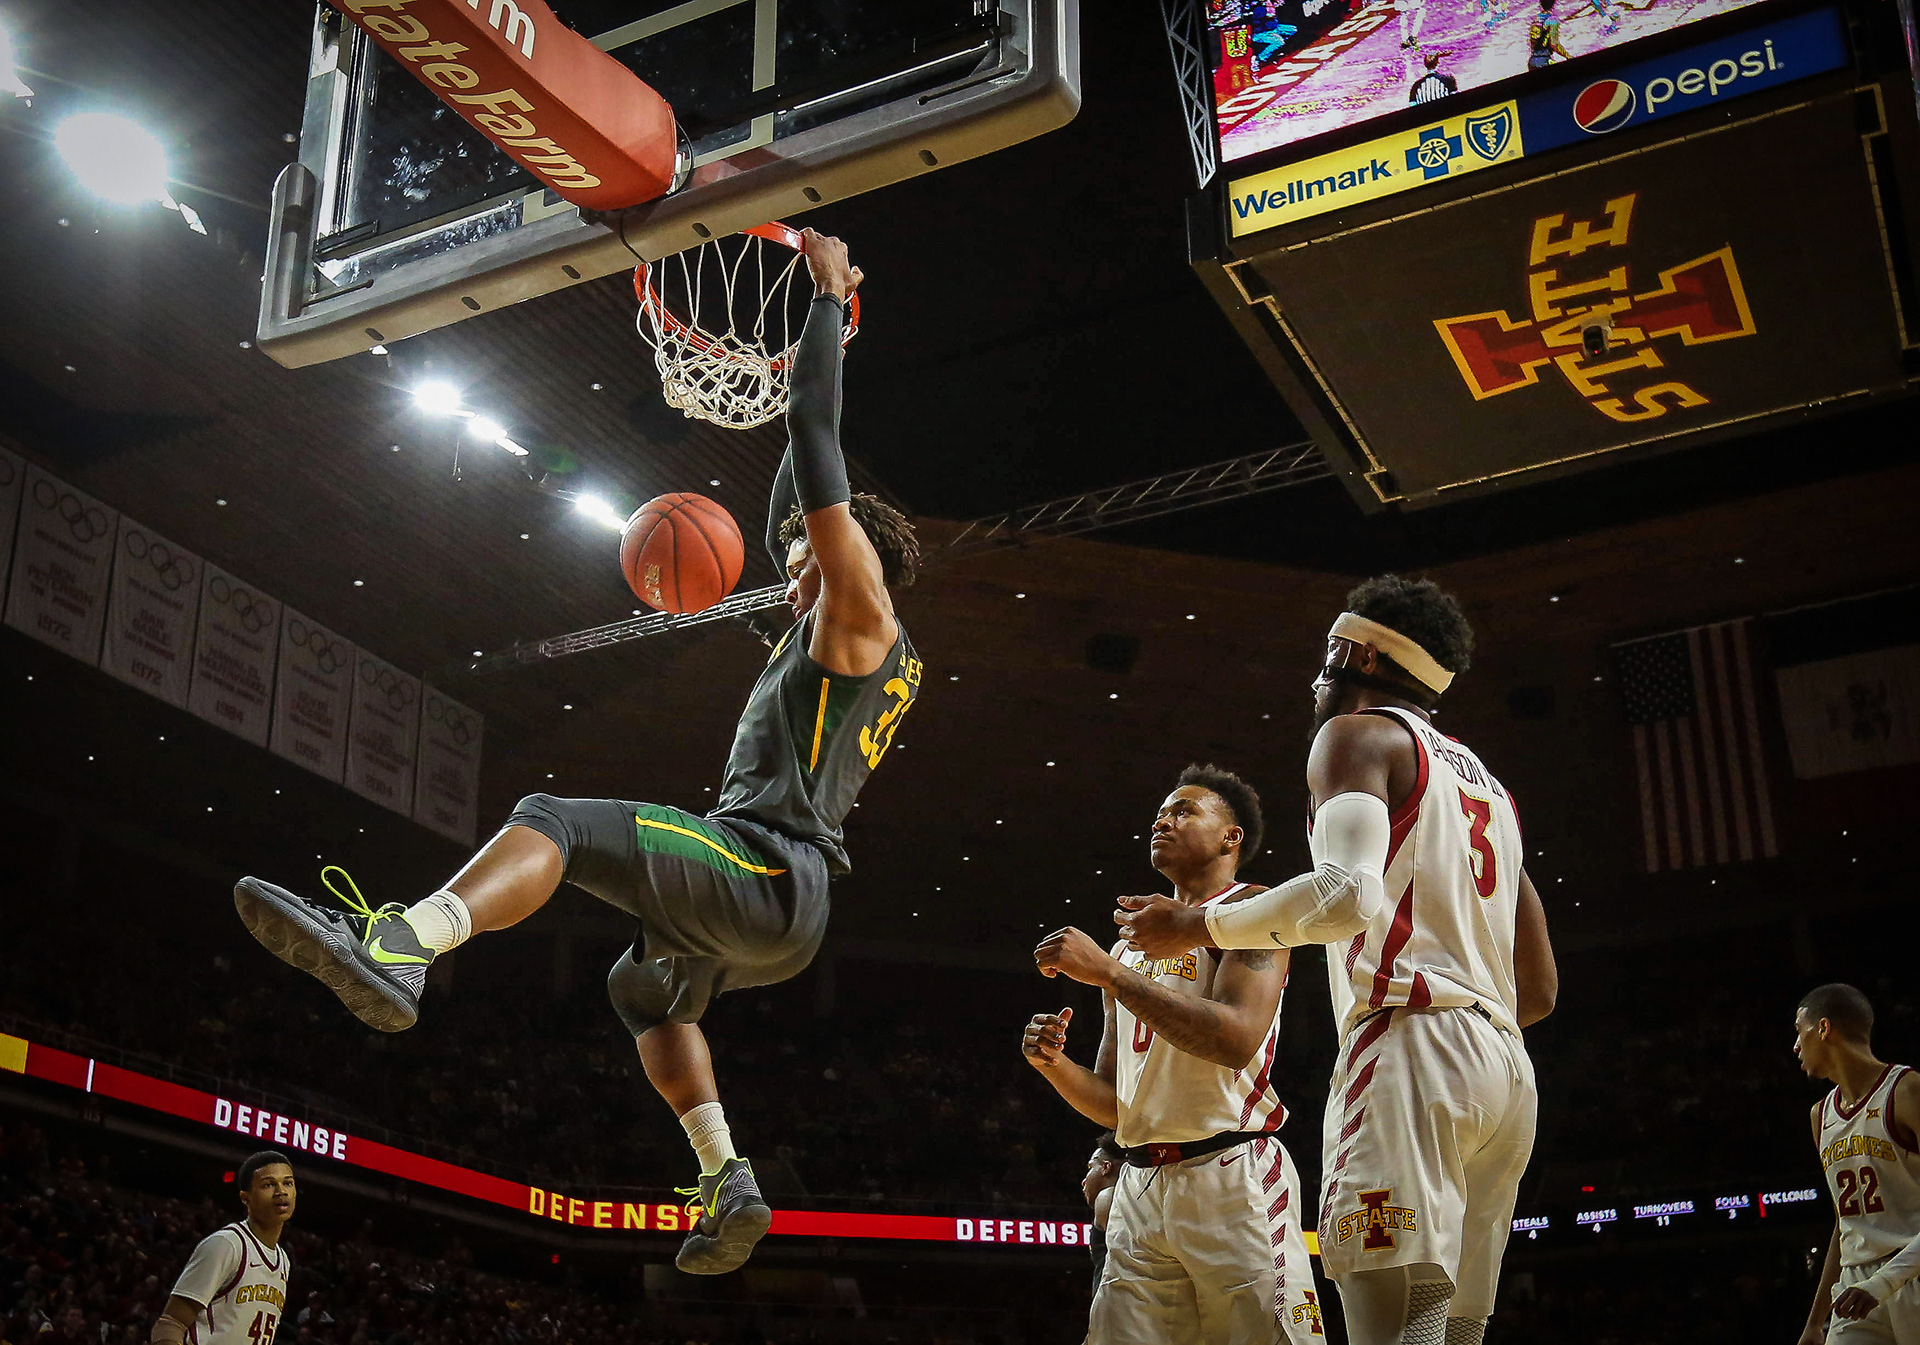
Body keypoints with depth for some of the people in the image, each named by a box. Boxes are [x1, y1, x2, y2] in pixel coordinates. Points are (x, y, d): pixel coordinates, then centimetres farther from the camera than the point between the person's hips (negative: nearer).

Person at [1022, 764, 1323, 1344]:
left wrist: (1107, 971, -15)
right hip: (1139, 1188, 6)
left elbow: (1236, 1039, -18)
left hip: (1232, 1179, -6)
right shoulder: (1128, 948, 23)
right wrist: (1055, 1066, 0)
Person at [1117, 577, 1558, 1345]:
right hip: (1506, 1068, 9)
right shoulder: (1485, 785, 29)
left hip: (1410, 1049, -9)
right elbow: (1539, 991, 26)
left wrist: (1197, 927, -5)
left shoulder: (1357, 734, 5)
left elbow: (1348, 893, -16)